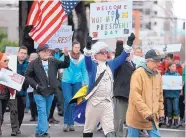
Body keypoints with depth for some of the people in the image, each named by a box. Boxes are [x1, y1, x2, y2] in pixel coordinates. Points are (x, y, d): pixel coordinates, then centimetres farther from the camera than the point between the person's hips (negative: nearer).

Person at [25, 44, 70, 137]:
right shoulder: (34, 63, -5)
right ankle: (42, 132, -13)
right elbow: (27, 76, -2)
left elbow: (65, 65, 4)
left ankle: (39, 131, 24)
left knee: (46, 113, 12)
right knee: (42, 112, -12)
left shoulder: (53, 62, 5)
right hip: (39, 92, -5)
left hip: (50, 92, 5)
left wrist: (66, 56, -14)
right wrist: (36, 85, -10)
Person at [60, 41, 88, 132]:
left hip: (77, 82, 2)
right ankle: (66, 123, -4)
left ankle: (71, 123, 14)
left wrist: (85, 83, 2)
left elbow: (84, 71, 7)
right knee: (68, 101, -13)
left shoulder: (82, 58, 1)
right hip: (66, 81, -2)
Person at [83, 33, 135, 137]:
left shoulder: (111, 65, 13)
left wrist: (129, 44, -6)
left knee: (110, 129, -5)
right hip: (94, 101, -3)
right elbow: (87, 59, -21)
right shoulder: (92, 65, -1)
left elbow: (122, 57, 7)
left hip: (107, 102, 3)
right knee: (89, 128, 9)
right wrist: (88, 47, -40)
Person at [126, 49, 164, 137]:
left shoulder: (158, 75, 10)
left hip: (152, 117, 6)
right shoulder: (138, 73, -14)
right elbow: (135, 95, -22)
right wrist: (146, 112, -26)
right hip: (137, 117, -6)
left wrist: (161, 112, 16)